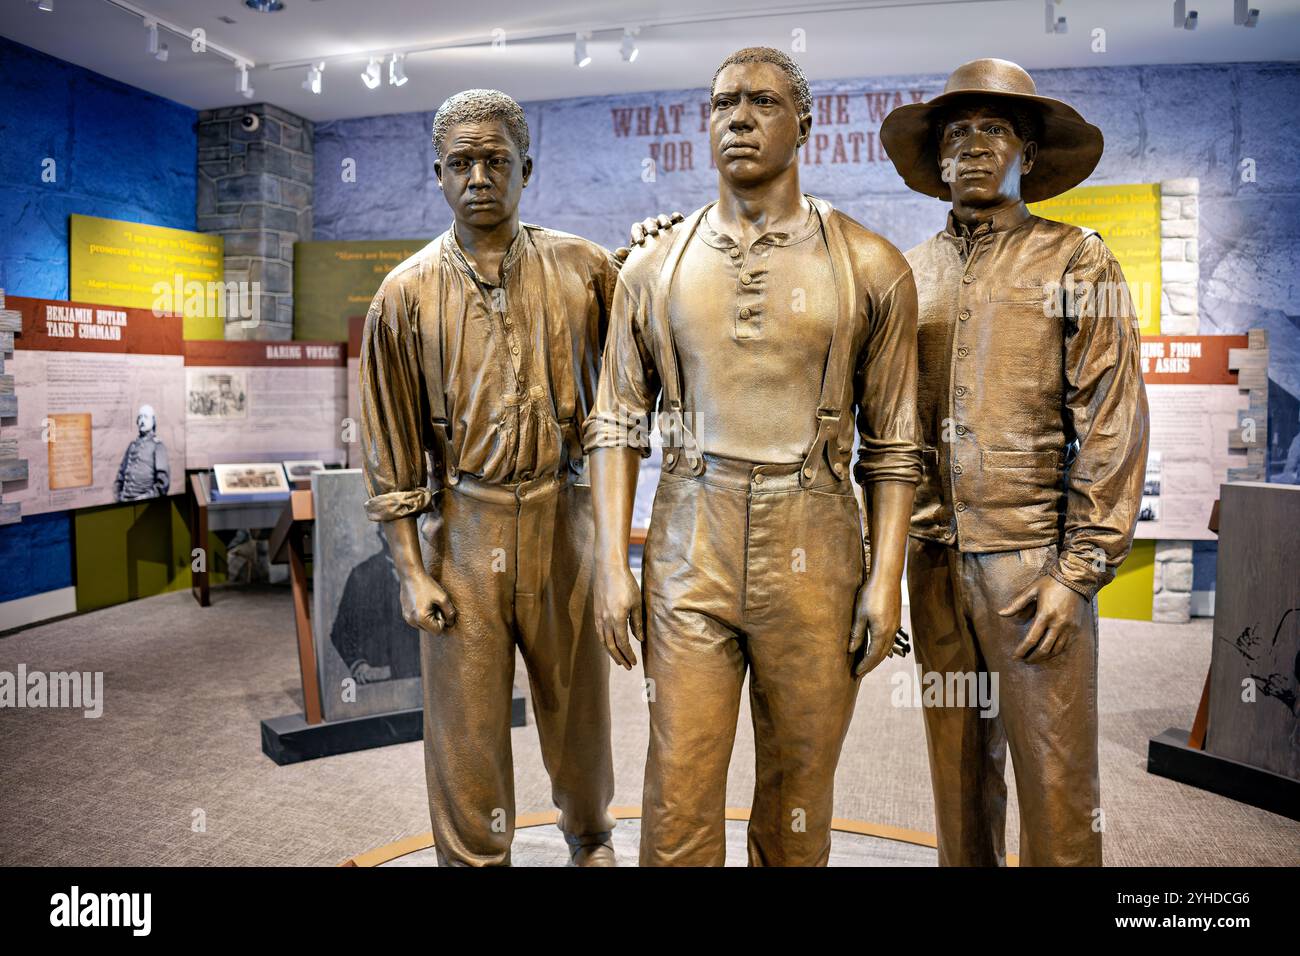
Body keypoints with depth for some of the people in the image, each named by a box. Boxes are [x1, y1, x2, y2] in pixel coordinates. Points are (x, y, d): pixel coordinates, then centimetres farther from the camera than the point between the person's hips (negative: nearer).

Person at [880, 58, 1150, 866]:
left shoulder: (1077, 260, 1)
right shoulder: (914, 273, 12)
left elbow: (1113, 424, -5)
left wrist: (1082, 570, -10)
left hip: (1035, 556, -4)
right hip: (935, 555, 4)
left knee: (1055, 772, 2)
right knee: (958, 758, 13)